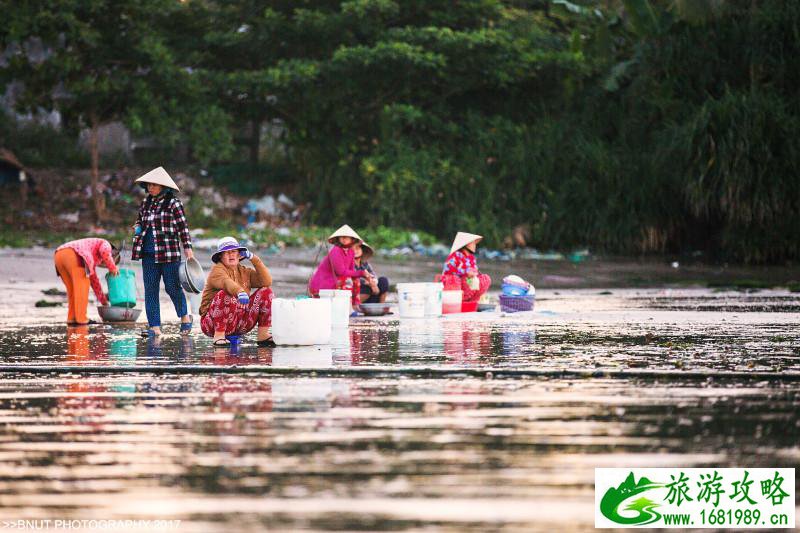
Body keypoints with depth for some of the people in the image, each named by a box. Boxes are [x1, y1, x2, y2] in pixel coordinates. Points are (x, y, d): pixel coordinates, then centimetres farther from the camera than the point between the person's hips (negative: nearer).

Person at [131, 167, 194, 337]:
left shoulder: (173, 203, -6)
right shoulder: (146, 202, 11)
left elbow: (183, 227, -5)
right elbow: (140, 219, 27)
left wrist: (188, 248, -10)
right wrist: (138, 228, 5)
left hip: (169, 253, -6)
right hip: (149, 253, 6)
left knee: (172, 287, -1)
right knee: (150, 289, 2)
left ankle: (185, 317, 23)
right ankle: (154, 326, 4)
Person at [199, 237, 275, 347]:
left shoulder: (245, 271, 14)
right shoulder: (217, 270, -6)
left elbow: (267, 281, 0)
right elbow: (225, 281, -30)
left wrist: (254, 259, -3)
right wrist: (240, 292, -50)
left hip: (240, 324, 6)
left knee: (266, 291, -4)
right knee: (225, 295, -35)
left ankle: (263, 335, -7)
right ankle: (219, 335, -26)